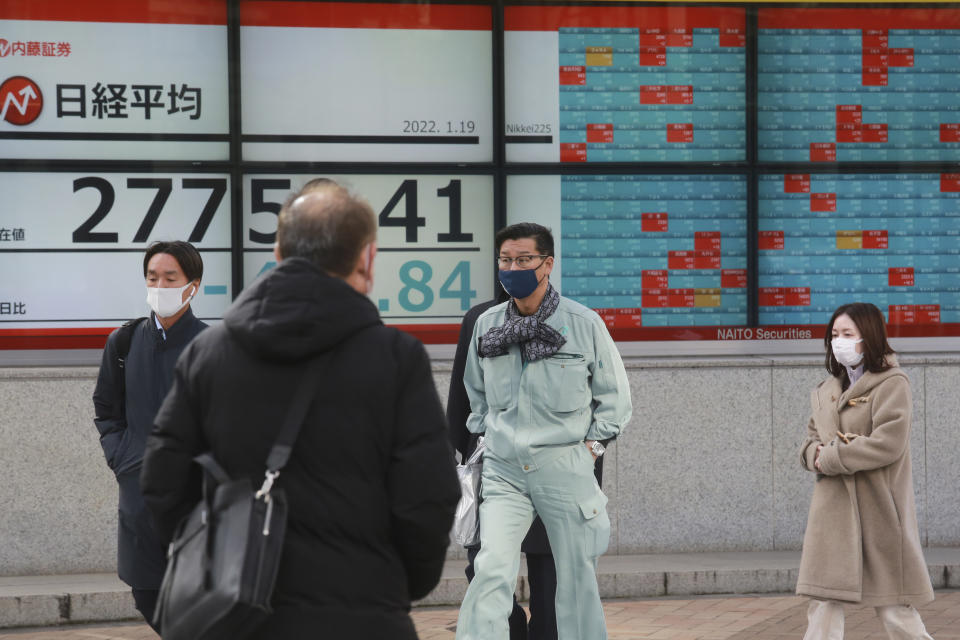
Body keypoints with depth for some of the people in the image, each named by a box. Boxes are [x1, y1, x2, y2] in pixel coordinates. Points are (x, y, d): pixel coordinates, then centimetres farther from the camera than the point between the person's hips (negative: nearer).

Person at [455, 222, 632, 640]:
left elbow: (615, 394, 7)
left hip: (565, 467, -1)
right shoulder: (486, 325, 6)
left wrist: (592, 441, 1)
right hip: (503, 470, 1)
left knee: (576, 577, 6)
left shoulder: (584, 323, -2)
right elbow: (475, 390, 23)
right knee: (492, 570, -15)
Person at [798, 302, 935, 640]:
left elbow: (887, 444, -18)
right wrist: (816, 454, -7)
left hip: (877, 508, -6)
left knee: (894, 607, 0)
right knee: (824, 602, 2)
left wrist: (830, 458, -13)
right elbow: (810, 440, 17)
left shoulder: (892, 384, -8)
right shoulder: (827, 390, 15)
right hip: (834, 511, 6)